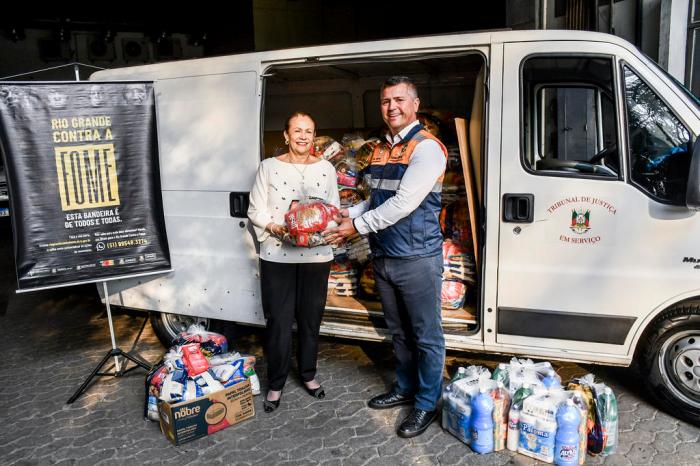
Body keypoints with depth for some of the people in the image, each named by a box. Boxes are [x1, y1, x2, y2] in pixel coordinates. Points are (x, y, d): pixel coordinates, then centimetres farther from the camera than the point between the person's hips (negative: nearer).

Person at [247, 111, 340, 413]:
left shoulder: (326, 168, 6)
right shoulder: (269, 167, 0)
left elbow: (334, 209, 9)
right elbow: (256, 210, 0)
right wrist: (274, 227, -18)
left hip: (316, 255, 2)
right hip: (277, 256, -2)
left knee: (311, 319, 13)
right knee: (278, 321, 2)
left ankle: (308, 375, 33)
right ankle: (275, 384, 19)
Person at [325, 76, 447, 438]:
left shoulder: (426, 148, -13)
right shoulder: (381, 150, 12)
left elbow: (404, 203, -21)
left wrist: (358, 226, -15)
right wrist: (349, 214, 1)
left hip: (417, 258, -7)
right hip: (383, 257, 8)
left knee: (426, 335, 6)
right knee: (398, 331, 21)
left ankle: (427, 404, 22)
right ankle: (405, 388, 38)